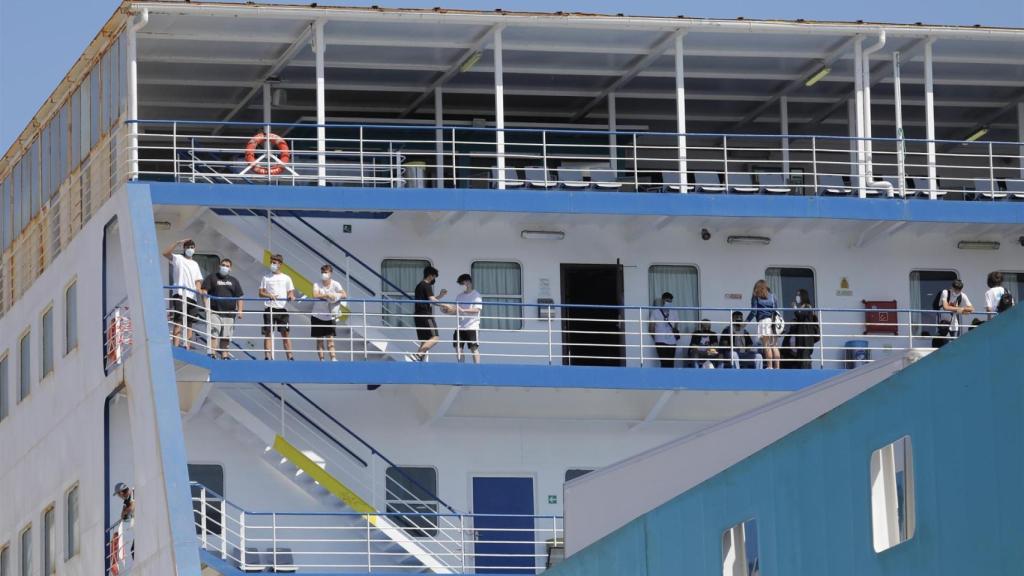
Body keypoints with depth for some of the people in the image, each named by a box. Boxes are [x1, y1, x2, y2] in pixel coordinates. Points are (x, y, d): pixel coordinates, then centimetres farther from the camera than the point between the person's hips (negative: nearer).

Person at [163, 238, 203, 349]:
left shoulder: (195, 264, 24)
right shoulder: (178, 259, 7)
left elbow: (198, 280, 18)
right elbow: (166, 253, -11)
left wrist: (198, 289, -3)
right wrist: (178, 243, -17)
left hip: (191, 296, 6)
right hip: (179, 294, -6)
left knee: (189, 323, 6)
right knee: (178, 323, -14)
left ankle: (187, 347, 8)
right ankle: (175, 347, -20)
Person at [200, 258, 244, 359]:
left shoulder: (234, 281, 18)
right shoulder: (211, 278, 9)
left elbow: (239, 297, 16)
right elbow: (204, 291, 0)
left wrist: (240, 310, 4)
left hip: (229, 313, 3)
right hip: (214, 312, -3)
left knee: (226, 336, 2)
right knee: (214, 333, -15)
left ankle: (224, 355, 6)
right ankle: (212, 353, -20)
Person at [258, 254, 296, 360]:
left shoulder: (286, 278, 12)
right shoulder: (266, 278, 11)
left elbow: (291, 292, 9)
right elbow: (261, 293, 6)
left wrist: (291, 296, -15)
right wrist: (269, 295, -14)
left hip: (282, 308, 0)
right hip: (269, 308, 0)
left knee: (285, 333, 0)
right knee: (268, 332, -4)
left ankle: (290, 356, 0)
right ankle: (267, 357, -6)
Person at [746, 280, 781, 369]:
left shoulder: (756, 296, 6)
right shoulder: (772, 295, 18)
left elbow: (754, 311, -1)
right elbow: (777, 309, 14)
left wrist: (746, 321, 6)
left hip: (763, 321, -5)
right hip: (774, 321, 5)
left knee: (766, 345, -8)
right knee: (774, 346, 4)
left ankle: (770, 366, -16)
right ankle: (777, 367, -3)